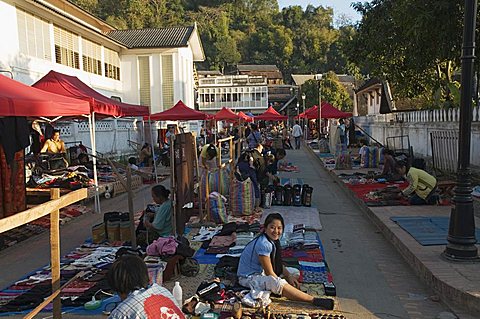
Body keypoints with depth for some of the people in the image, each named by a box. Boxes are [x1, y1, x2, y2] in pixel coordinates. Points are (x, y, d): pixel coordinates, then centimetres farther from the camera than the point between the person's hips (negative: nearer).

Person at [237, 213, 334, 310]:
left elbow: (277, 264, 10)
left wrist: (289, 276, -4)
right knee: (278, 283, -35)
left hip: (260, 272, 10)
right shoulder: (264, 244, -27)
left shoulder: (273, 240, 1)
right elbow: (269, 273, -22)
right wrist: (283, 285, -14)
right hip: (249, 278, -10)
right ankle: (314, 300, -31)